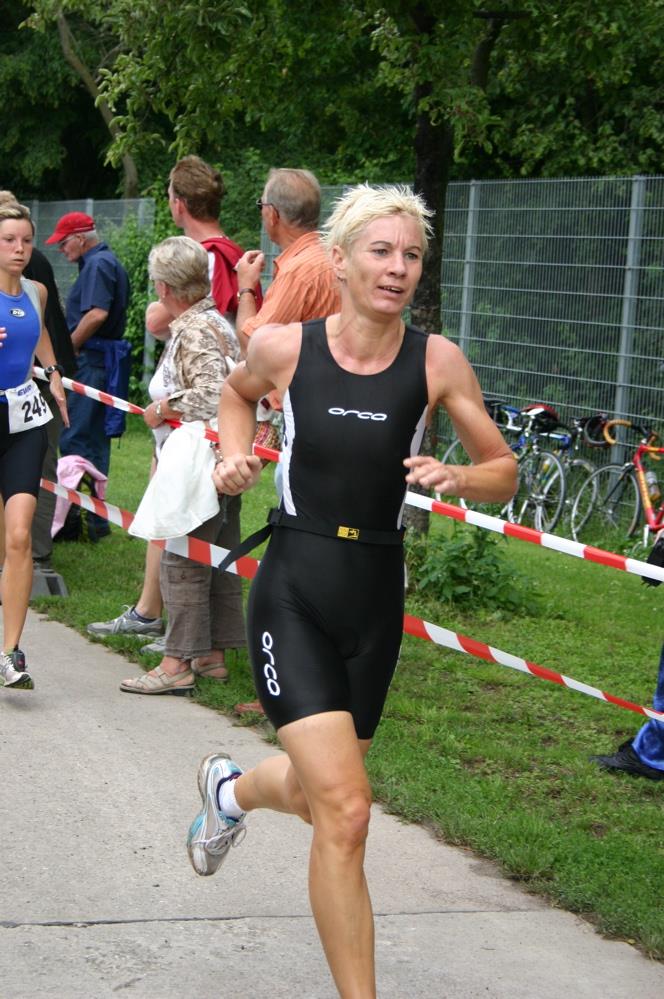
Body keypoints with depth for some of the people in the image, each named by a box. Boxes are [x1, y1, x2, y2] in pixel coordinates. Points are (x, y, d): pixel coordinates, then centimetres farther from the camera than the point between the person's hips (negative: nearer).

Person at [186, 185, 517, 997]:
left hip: (375, 601, 3)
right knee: (345, 812, -15)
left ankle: (230, 789, 57)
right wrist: (233, 454, 0)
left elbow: (504, 473, 2)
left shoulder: (437, 362, -6)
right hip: (293, 593, -3)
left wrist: (457, 479, -18)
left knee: (318, 795, 21)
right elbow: (239, 389, 18)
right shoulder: (284, 347, -7)